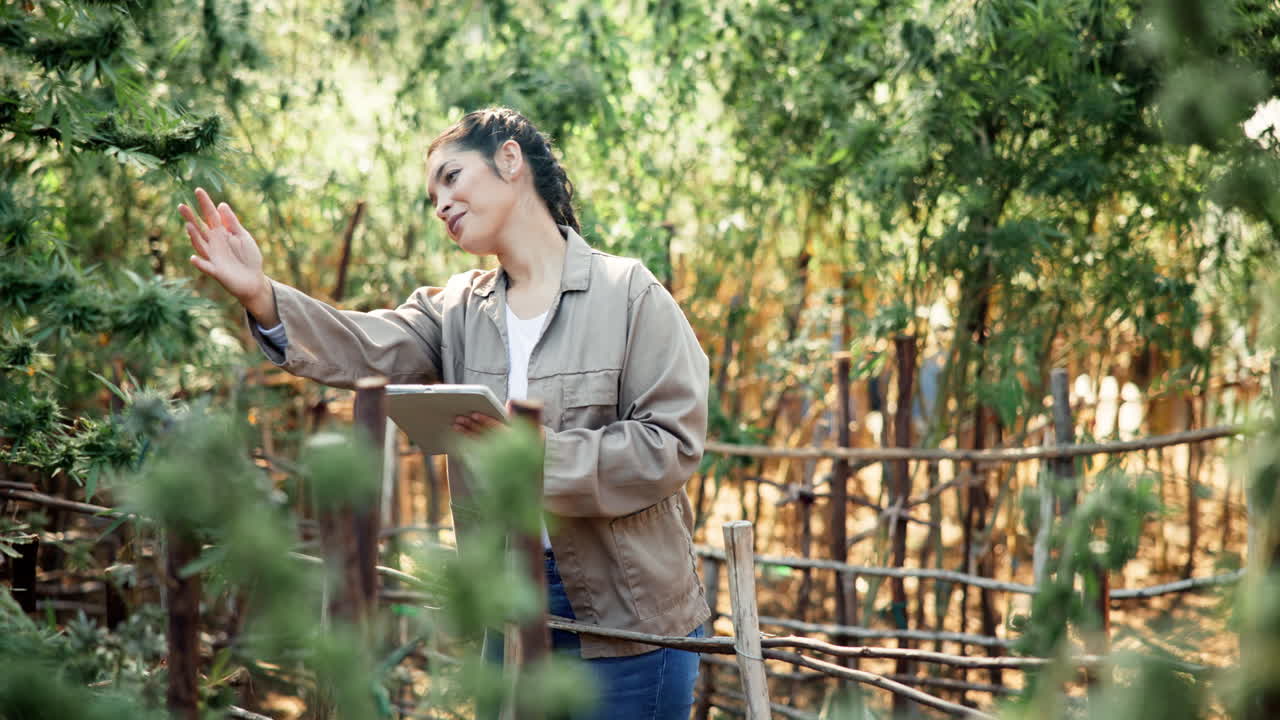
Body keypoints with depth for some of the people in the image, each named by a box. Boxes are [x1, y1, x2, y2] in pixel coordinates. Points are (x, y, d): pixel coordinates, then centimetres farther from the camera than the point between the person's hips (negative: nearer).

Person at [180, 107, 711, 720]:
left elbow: (672, 445, -14)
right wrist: (262, 299, -30)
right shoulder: (459, 309, 7)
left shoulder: (628, 294, -7)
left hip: (625, 608, -5)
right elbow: (366, 351, -12)